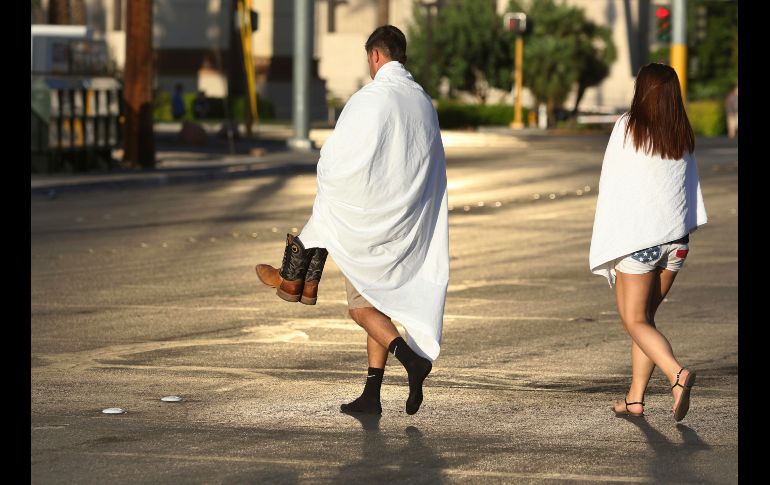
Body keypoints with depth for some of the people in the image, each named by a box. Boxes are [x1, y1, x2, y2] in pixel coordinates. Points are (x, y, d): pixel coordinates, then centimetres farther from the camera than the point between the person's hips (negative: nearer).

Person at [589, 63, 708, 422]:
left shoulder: (628, 127, -8)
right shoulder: (683, 136, 6)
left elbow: (611, 181, -5)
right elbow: (691, 187, 9)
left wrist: (606, 240, 2)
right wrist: (684, 231, 15)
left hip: (637, 237, -5)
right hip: (675, 238, 5)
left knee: (634, 320, -1)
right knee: (646, 315, 16)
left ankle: (677, 373, -25)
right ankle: (635, 397, 16)